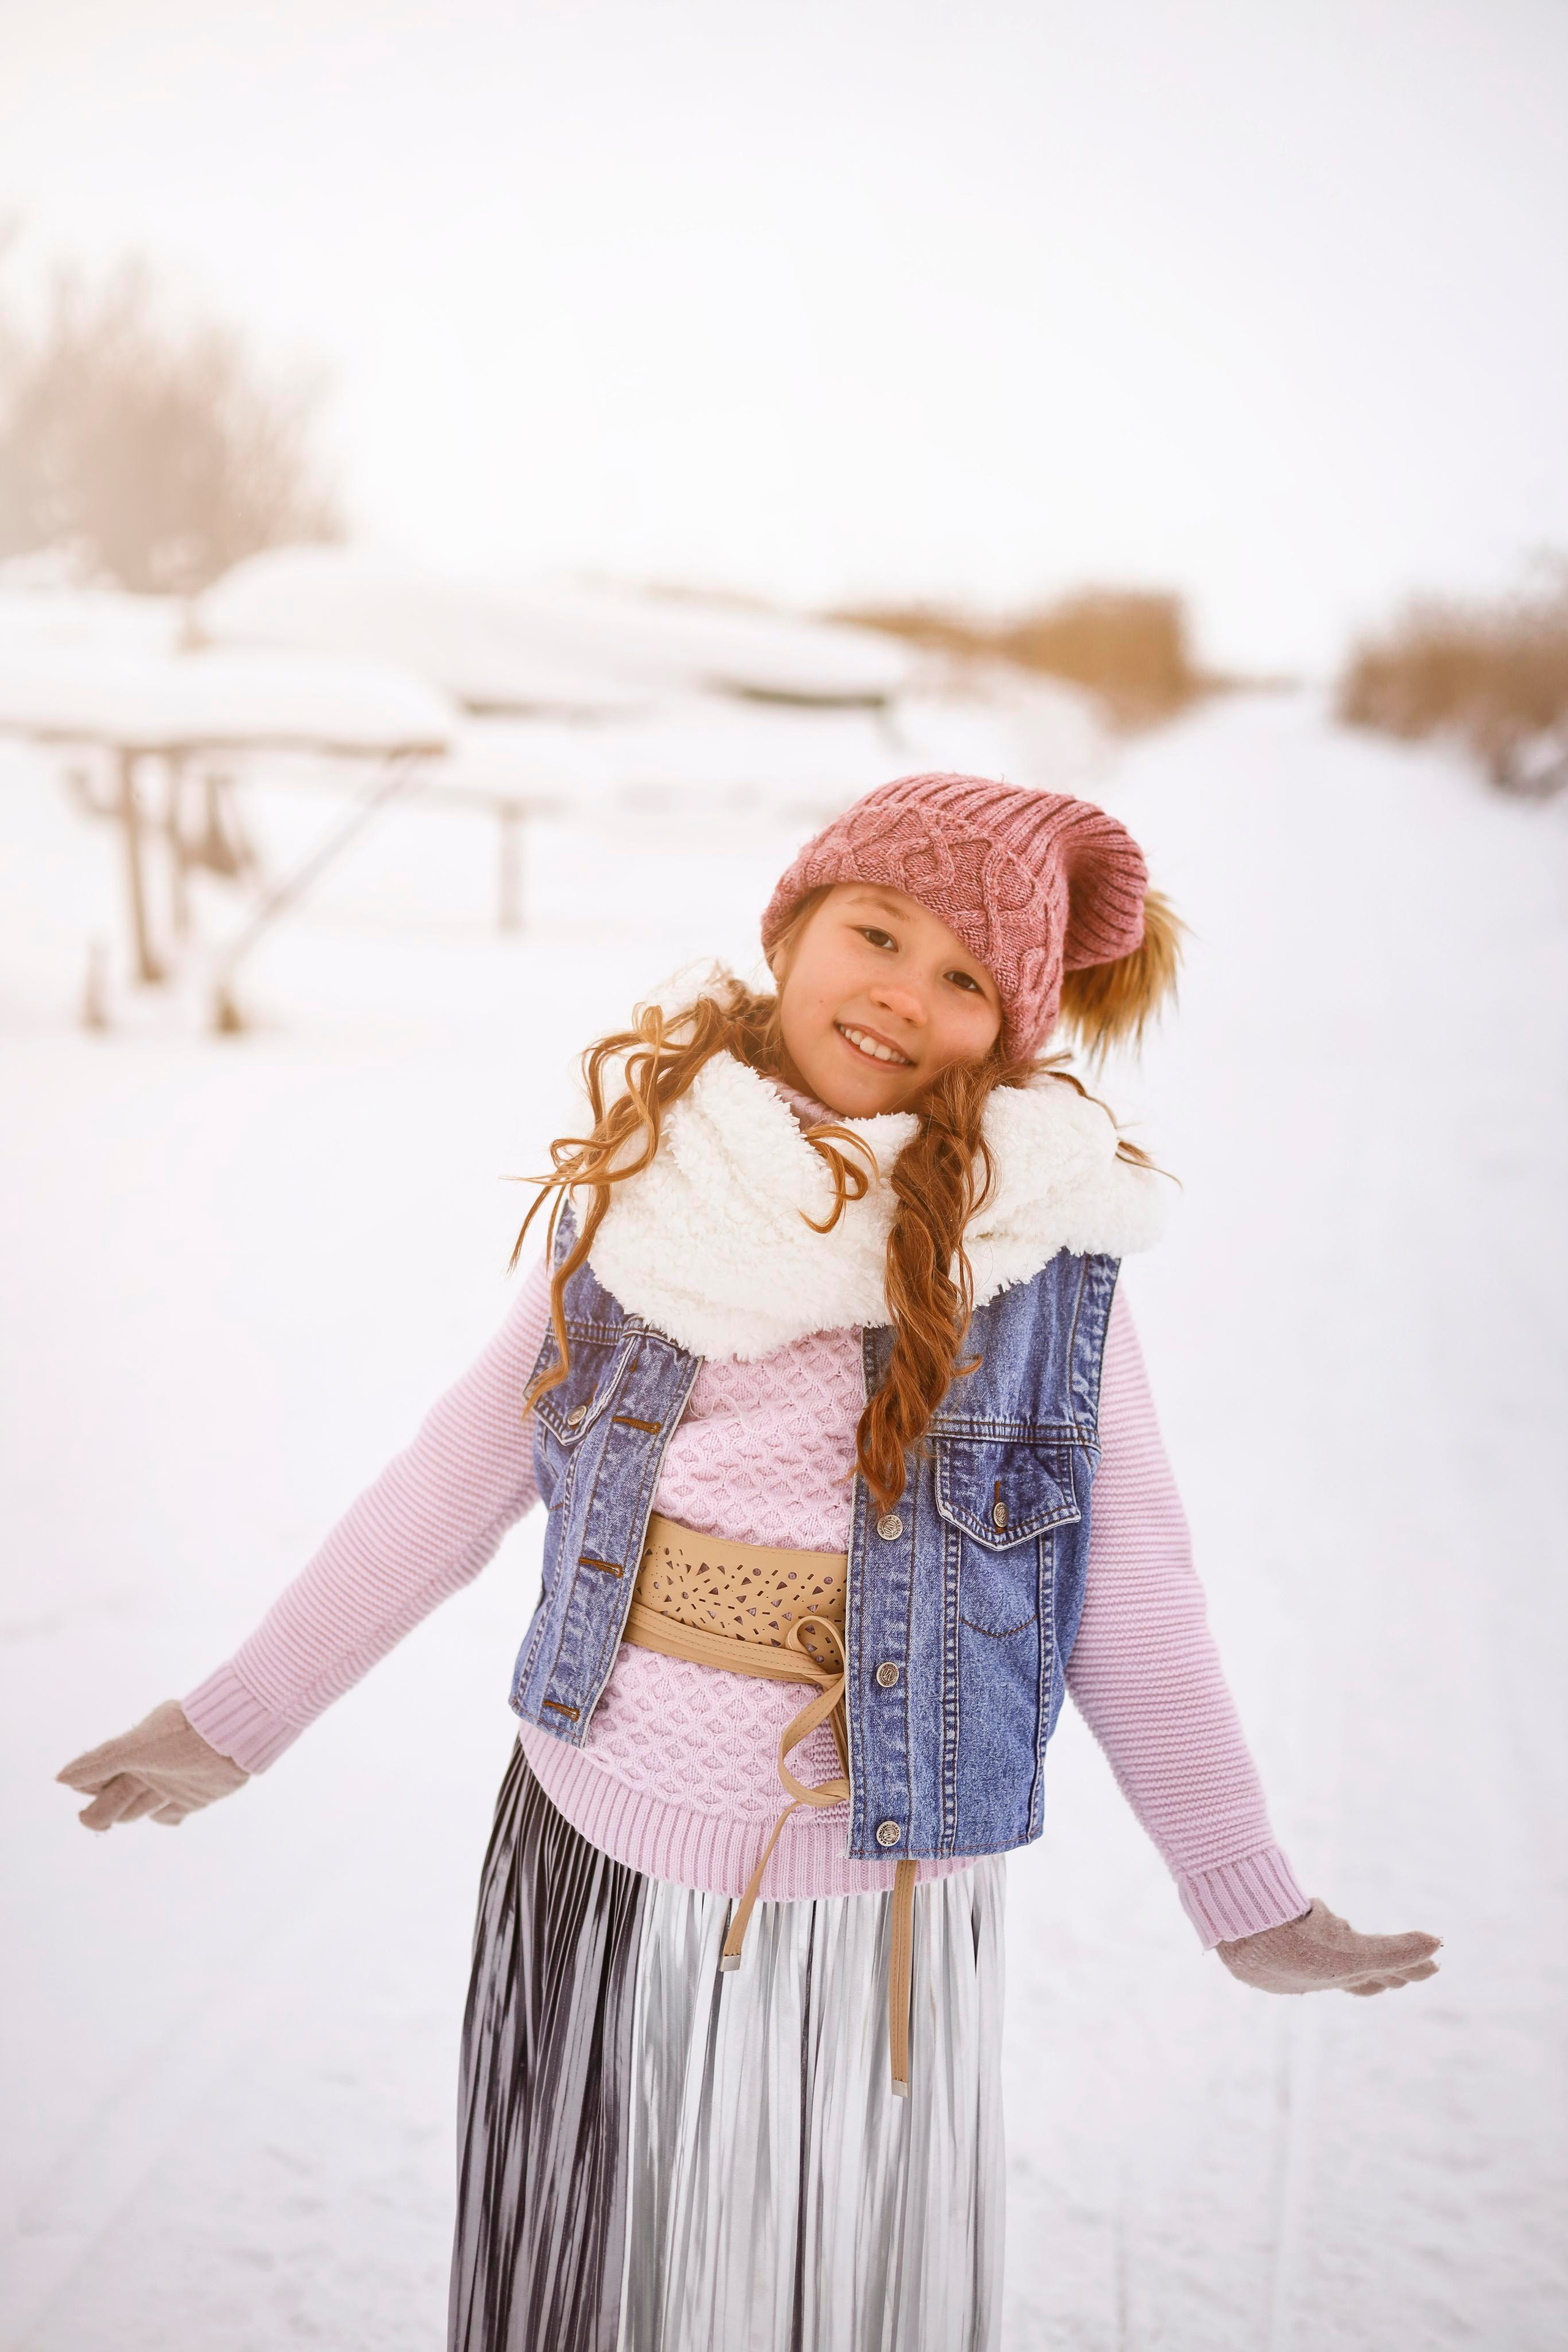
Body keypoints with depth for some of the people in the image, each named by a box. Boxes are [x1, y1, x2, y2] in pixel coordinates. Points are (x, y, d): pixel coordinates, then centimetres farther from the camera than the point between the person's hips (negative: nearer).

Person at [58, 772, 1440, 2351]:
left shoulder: (1038, 1233, -8)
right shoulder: (644, 1180, -2)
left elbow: (1126, 1580, -3)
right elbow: (458, 1477, 5)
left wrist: (1246, 1899, 1)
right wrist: (240, 1717, 9)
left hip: (872, 1898, -2)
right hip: (592, 1857, 3)